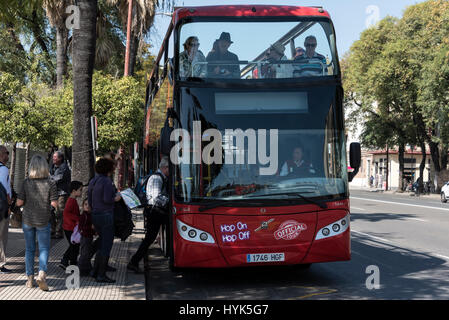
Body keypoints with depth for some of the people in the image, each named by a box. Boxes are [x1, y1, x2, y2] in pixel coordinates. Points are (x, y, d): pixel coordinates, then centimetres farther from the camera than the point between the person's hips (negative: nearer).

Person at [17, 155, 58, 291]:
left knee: (29, 249, 13)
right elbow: (54, 204, -10)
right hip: (43, 221, -2)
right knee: (44, 248, 6)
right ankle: (42, 274, -14)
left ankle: (30, 278, 16)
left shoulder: (26, 182, -6)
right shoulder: (50, 183, -10)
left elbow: (19, 202, -7)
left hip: (28, 220, 2)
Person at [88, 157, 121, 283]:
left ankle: (95, 271, 21)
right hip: (106, 215, -9)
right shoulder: (107, 181, -15)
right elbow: (107, 199, -22)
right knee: (106, 246, 0)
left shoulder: (93, 181, 11)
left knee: (102, 244, 20)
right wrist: (116, 198, -4)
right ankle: (101, 275, 4)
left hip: (95, 215, 9)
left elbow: (89, 199, 14)